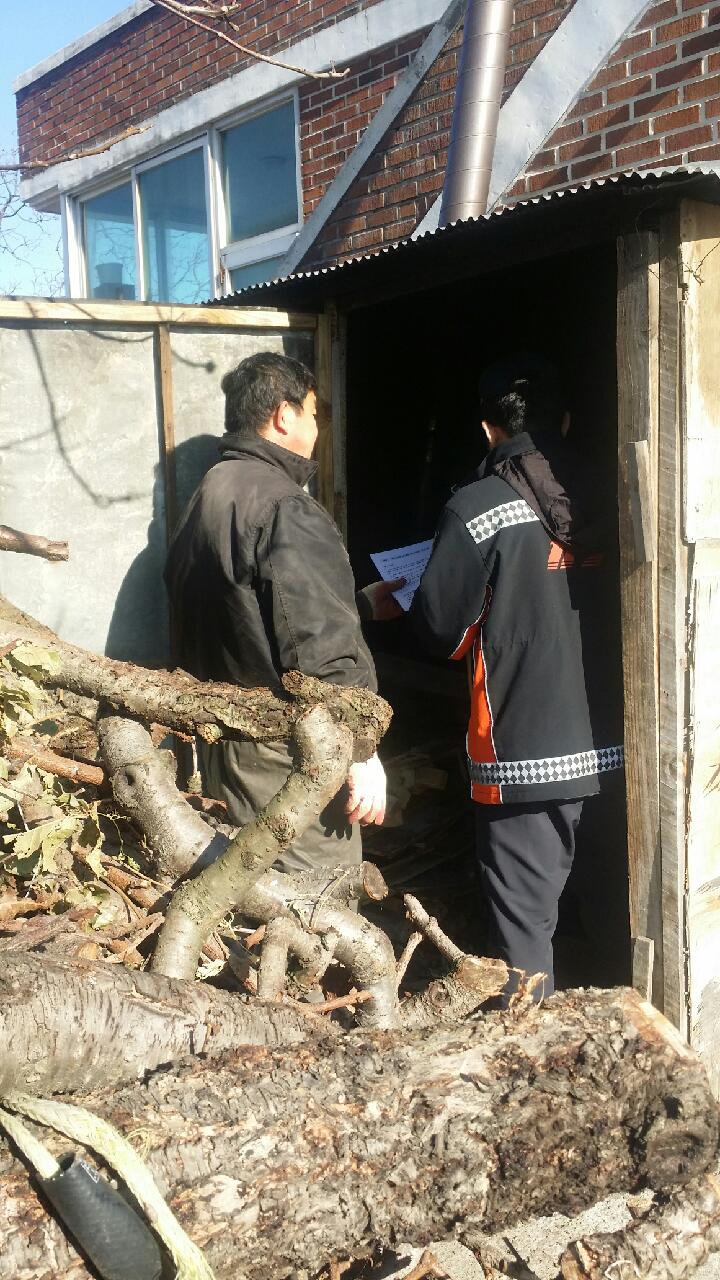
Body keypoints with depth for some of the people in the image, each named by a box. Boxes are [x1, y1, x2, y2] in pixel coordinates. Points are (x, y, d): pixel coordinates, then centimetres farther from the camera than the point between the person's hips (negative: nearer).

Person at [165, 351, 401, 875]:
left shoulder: (208, 497, 12)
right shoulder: (284, 506, -18)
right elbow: (319, 650, -24)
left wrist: (362, 602, 28)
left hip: (223, 746, 10)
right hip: (286, 756, -10)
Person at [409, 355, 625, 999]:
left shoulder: (477, 508, -13)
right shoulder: (603, 498, 1)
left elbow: (441, 629, -10)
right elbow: (618, 606, 9)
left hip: (522, 752, -5)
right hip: (606, 746, 6)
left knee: (524, 918, 7)